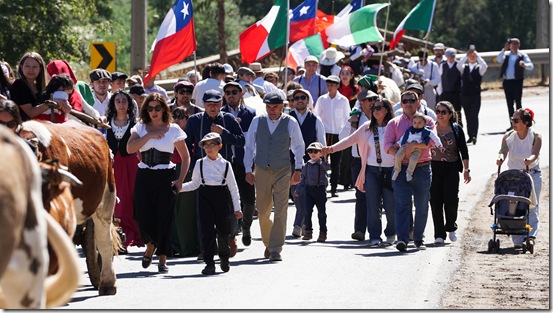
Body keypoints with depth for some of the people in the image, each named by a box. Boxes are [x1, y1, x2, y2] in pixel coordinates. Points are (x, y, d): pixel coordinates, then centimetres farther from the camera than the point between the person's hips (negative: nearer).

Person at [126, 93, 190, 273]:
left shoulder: (173, 130, 3)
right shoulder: (140, 128, 7)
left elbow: (185, 157, 7)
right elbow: (130, 148, -9)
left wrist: (180, 180, -3)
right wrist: (149, 135, -14)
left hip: (165, 177, -1)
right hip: (144, 176, 1)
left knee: (164, 217, -6)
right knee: (142, 216, -5)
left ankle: (162, 260, 1)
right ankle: (150, 245, 26)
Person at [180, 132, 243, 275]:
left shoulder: (225, 164, 4)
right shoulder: (200, 163, 7)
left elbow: (233, 188, 6)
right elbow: (195, 183, 14)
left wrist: (237, 208, 5)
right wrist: (180, 187, -3)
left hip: (221, 196, 0)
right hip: (205, 196, 0)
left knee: (223, 228, 7)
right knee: (207, 230, -7)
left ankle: (224, 257, 33)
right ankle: (209, 263, -6)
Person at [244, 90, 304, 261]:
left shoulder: (290, 123, -4)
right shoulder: (257, 121, 0)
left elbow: (299, 146, 7)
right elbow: (249, 146, 7)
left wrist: (298, 169, 5)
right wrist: (248, 169, 4)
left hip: (282, 171, -2)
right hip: (261, 171, 2)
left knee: (280, 211, -9)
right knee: (262, 211, 8)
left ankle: (276, 249, -6)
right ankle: (268, 243, 30)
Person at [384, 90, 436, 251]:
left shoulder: (426, 121, 8)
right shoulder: (394, 123, 11)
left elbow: (432, 141, -9)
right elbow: (388, 145, 1)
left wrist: (414, 145, -23)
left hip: (422, 168, 0)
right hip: (401, 169, 0)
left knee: (422, 206, 7)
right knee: (402, 204, -10)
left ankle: (419, 238, 20)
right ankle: (402, 239, -19)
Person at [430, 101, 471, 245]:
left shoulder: (456, 129, 5)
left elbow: (463, 151, 7)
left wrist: (466, 169, 3)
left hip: (451, 169, 0)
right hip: (434, 168, 1)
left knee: (451, 200, -7)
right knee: (436, 201, -3)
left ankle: (451, 227, 19)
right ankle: (439, 234, 1)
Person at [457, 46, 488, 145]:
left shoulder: (479, 68, 4)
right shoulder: (464, 67, 10)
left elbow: (485, 66, -18)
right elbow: (458, 65, -11)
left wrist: (477, 56, -15)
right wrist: (466, 55, -15)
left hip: (475, 96, -3)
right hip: (465, 95, 3)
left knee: (474, 116, -12)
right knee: (468, 117, 7)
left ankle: (474, 136, -19)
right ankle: (470, 136, 14)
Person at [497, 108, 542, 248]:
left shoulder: (536, 136, -5)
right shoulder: (508, 137, 1)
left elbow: (535, 154, -20)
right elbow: (503, 151, -14)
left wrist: (529, 160, -43)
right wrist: (500, 158, -38)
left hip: (532, 174, -2)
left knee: (532, 207, -11)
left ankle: (531, 235, -16)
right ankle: (518, 241, 0)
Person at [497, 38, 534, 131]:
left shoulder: (522, 55, 1)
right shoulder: (506, 54, 11)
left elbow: (531, 66, -10)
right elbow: (499, 60, -7)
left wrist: (524, 65, -32)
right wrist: (504, 50, -16)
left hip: (517, 81, -4)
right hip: (507, 81, 4)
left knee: (518, 102, -10)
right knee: (509, 103, 6)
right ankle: (512, 124, 12)